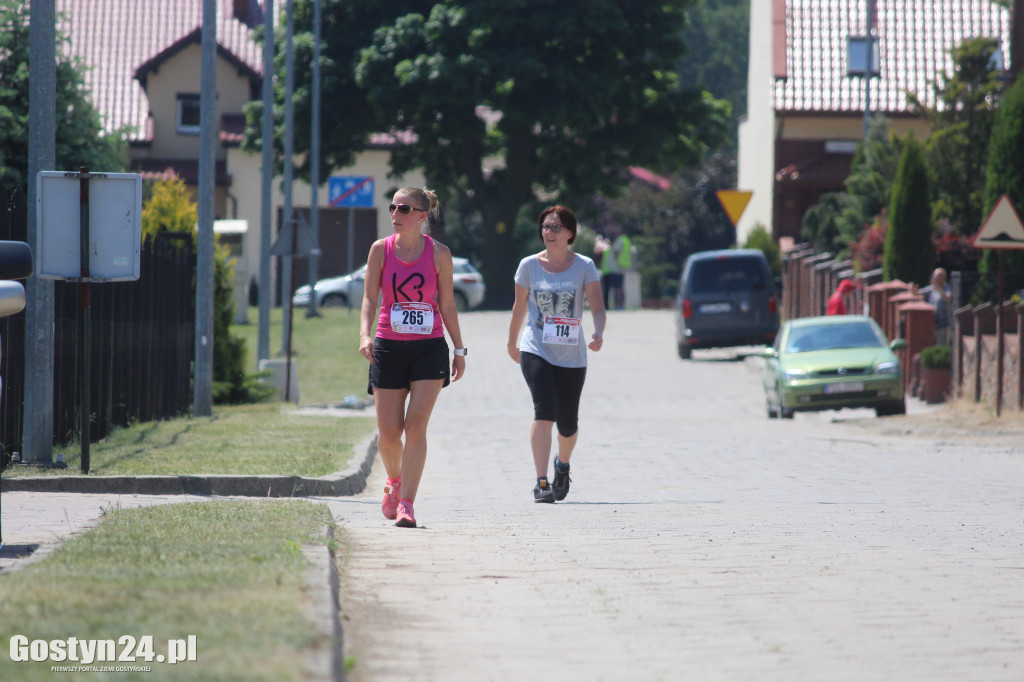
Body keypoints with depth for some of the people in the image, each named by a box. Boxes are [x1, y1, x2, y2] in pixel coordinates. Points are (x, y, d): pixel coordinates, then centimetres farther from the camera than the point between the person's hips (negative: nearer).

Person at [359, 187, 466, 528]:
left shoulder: (439, 253, 0)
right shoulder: (381, 250, 1)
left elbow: (447, 304, 7)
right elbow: (369, 298, -2)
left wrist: (459, 350, 9)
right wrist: (365, 335, -19)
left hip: (429, 347, -1)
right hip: (389, 347, 1)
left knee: (416, 426, -13)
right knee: (388, 432, 1)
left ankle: (405, 504, -11)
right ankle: (394, 480, 33)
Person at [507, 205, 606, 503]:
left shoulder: (584, 266, -1)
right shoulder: (529, 265, 1)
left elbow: (597, 307, -9)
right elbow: (519, 308, 13)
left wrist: (598, 334, -28)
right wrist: (512, 343, 21)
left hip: (572, 356, 1)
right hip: (536, 352, -1)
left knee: (568, 425, 8)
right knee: (544, 412, -21)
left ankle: (562, 464, 42)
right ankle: (541, 483, -21)